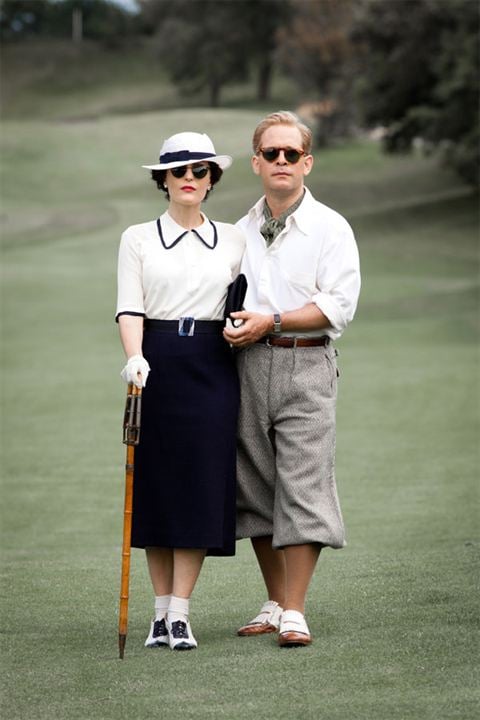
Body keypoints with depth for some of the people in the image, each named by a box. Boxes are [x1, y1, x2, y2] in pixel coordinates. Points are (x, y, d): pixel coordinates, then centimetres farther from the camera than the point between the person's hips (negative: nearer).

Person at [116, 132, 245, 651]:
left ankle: (180, 615, -3)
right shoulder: (138, 239, 6)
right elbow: (129, 307, -5)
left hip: (212, 367, 1)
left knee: (201, 485, -5)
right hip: (156, 367, 0)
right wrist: (135, 357, -21)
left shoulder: (233, 241, 10)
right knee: (157, 483, 1)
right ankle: (161, 612, 10)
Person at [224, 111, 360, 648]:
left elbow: (338, 305, -9)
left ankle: (294, 612, -9)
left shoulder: (330, 229, 0)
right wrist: (231, 328, 6)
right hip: (248, 367, 5)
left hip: (304, 366, -5)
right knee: (256, 487, 6)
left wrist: (271, 322, -15)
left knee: (302, 487, -10)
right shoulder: (240, 232, 16)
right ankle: (274, 604, 16)